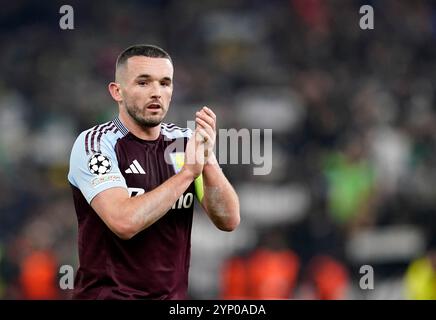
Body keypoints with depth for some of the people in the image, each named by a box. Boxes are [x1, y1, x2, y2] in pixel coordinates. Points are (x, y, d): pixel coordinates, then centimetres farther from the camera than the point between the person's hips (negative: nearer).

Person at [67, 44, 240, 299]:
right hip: (107, 294, -4)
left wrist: (208, 159, -17)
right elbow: (124, 222, -23)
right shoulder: (95, 143, -9)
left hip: (173, 295, 4)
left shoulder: (187, 142, 5)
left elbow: (229, 220, -4)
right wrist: (187, 171, -19)